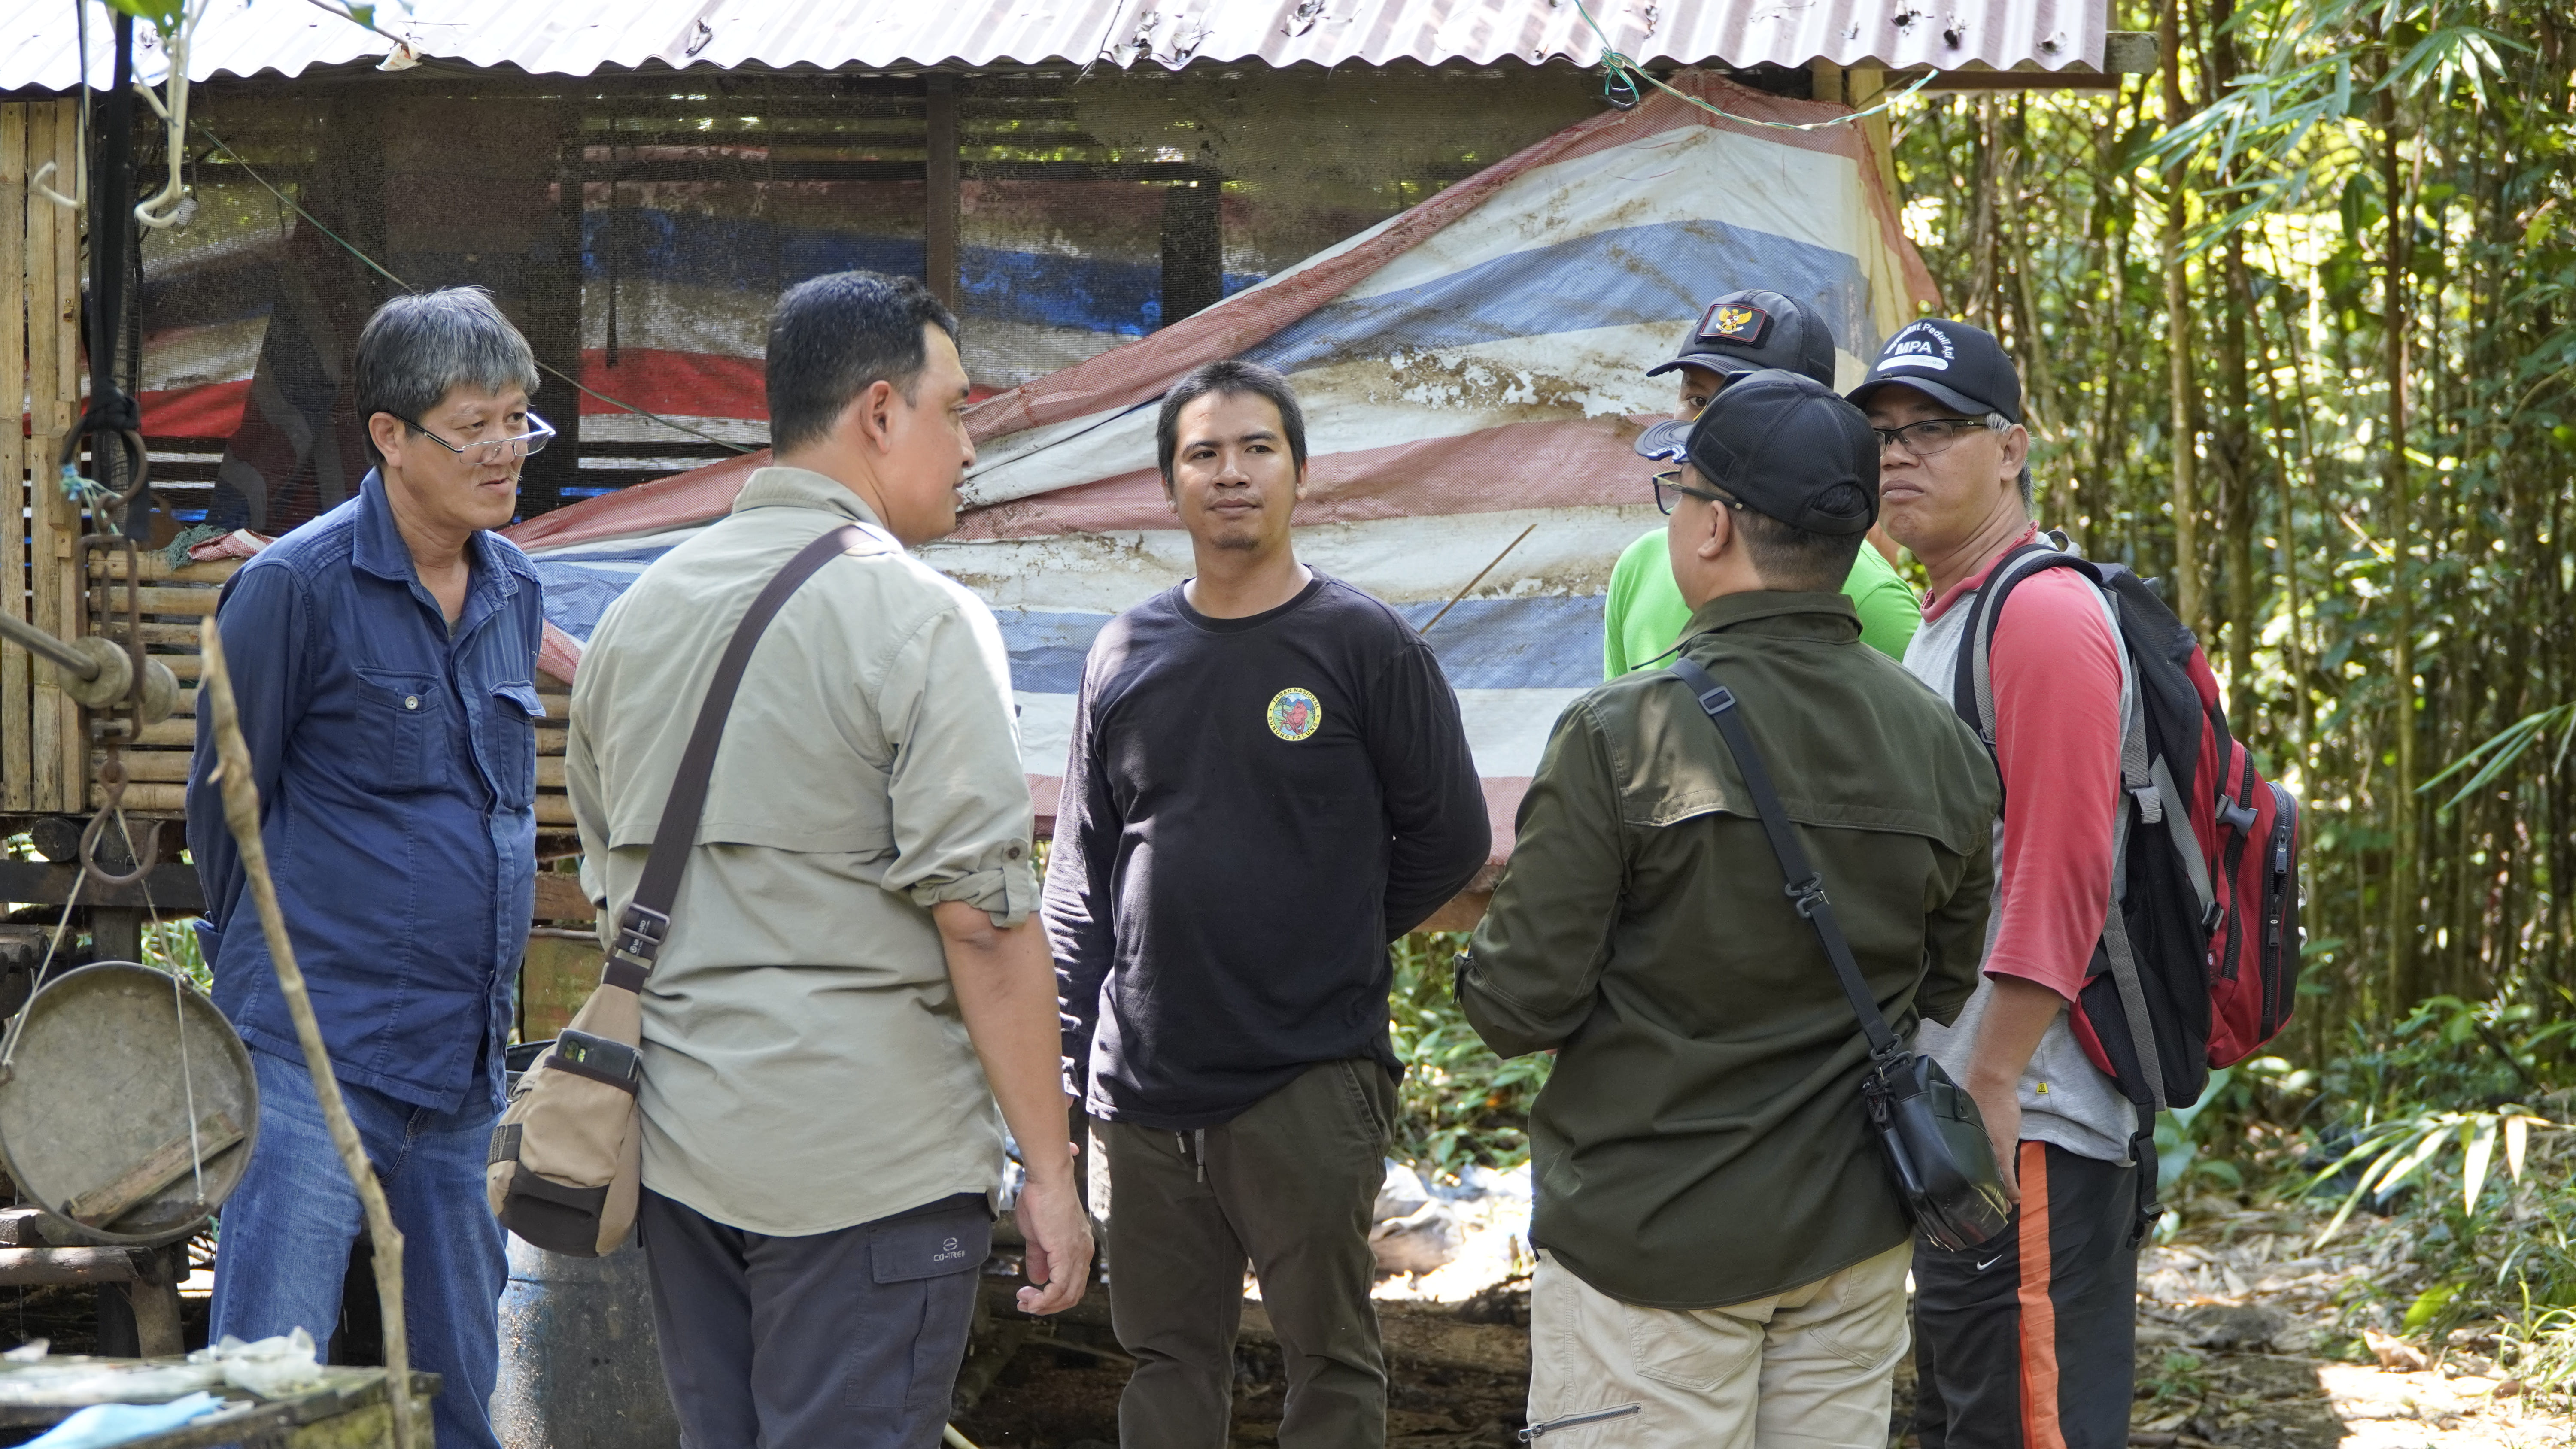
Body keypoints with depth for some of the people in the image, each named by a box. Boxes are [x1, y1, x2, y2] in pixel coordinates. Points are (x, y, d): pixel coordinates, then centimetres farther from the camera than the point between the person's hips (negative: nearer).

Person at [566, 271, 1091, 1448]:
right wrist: (1050, 1171, -12)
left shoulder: (637, 614, 12)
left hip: (674, 1140, 7)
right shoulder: (919, 619, -11)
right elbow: (982, 916, -16)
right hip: (867, 1154, -7)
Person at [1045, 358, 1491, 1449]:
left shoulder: (1364, 646, -3)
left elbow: (1449, 837, 3)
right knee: (1167, 1356, 11)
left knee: (1330, 1358, 4)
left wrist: (1336, 942, 5)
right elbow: (1080, 877, 11)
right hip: (1147, 1087, 3)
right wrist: (1066, 1057, 6)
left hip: (1309, 1085, -3)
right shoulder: (1127, 655, 7)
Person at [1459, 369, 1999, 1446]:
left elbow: (1522, 1004, -15)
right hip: (1854, 1237, 5)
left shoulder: (1620, 737, -17)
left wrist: (1483, 967, 6)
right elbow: (1943, 993, 10)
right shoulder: (1943, 746, 0)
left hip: (1648, 1237, -5)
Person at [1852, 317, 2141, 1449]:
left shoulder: (2044, 614, -14)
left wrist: (1991, 1088, -22)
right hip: (1953, 1114, 11)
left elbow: (2056, 881, -21)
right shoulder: (1941, 622, 18)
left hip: (2026, 1132, -11)